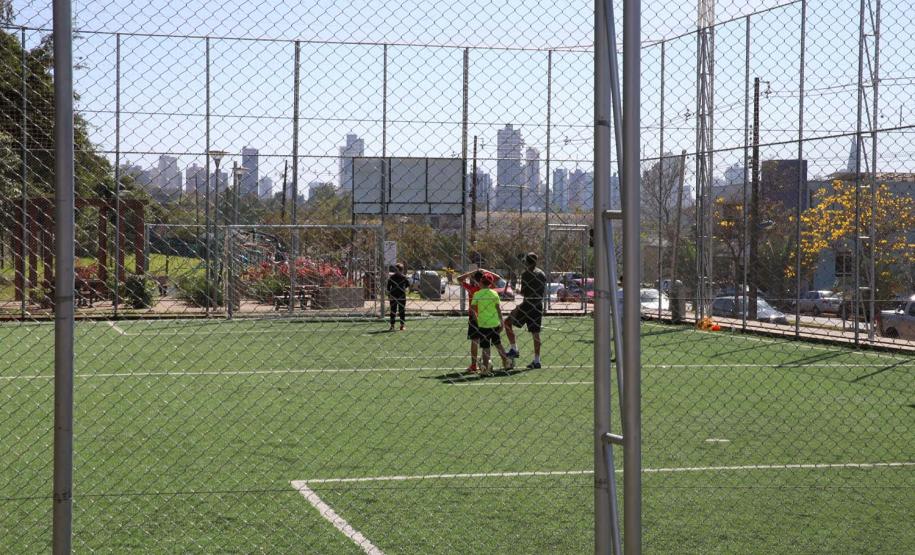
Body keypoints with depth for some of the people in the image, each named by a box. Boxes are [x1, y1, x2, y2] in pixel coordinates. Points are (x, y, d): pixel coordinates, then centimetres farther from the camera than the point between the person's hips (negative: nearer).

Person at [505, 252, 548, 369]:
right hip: (539, 305, 7)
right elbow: (544, 293, 16)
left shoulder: (526, 273, -9)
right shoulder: (542, 273, 12)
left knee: (508, 322, 6)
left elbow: (523, 292, -13)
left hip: (528, 304, -7)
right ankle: (536, 360, 8)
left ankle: (513, 349, 0)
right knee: (535, 333, 8)